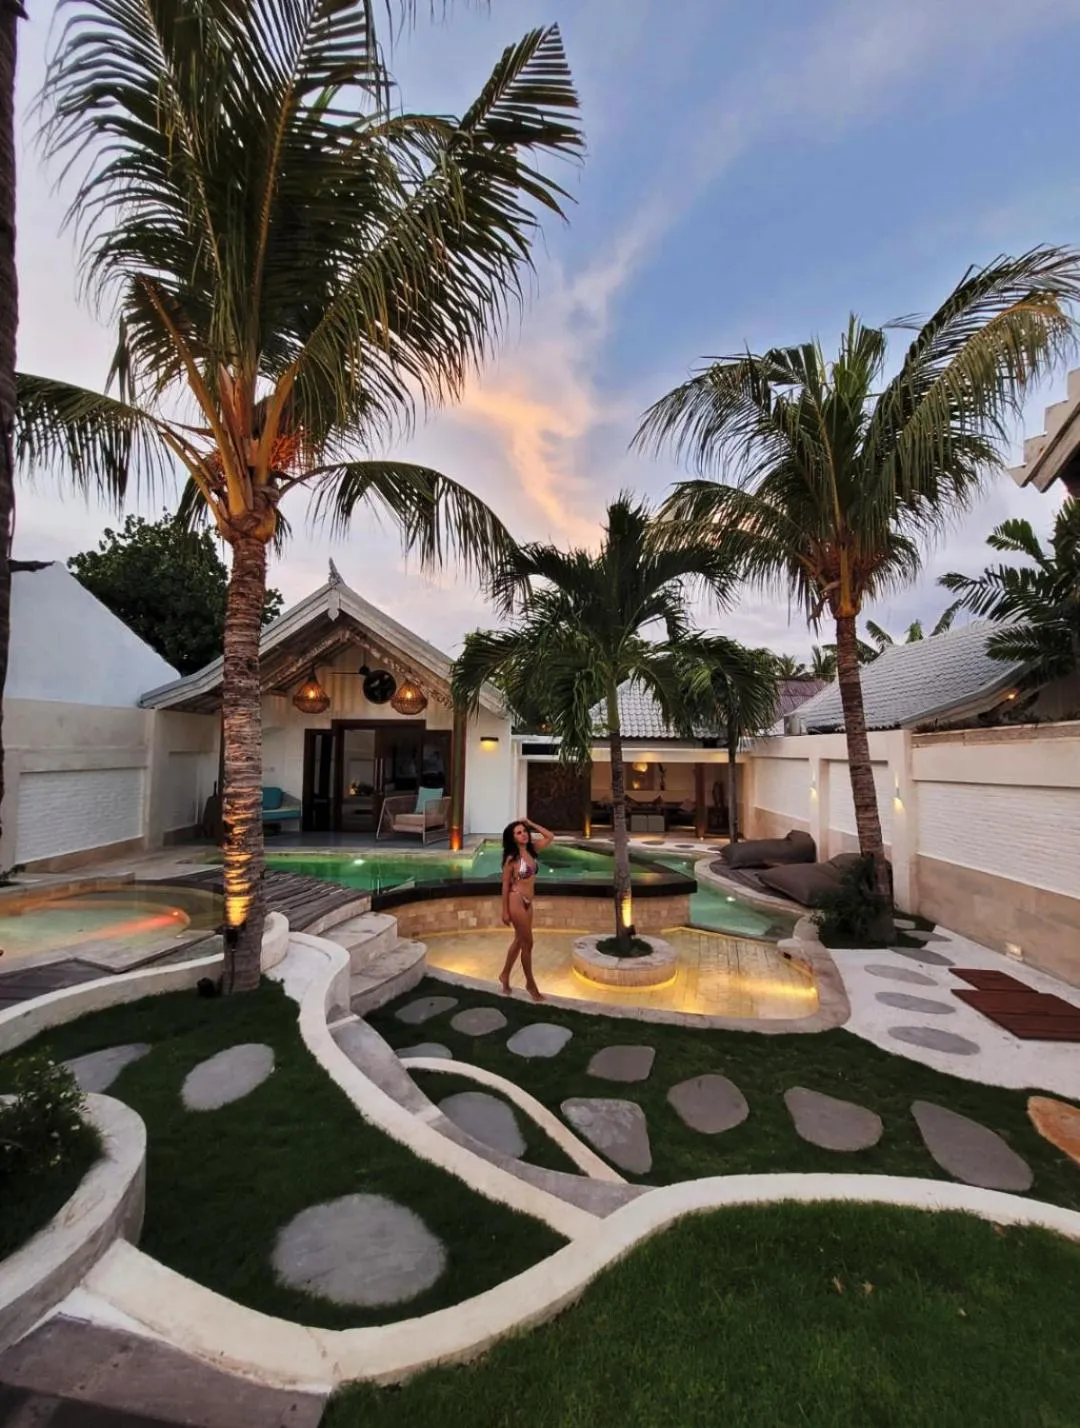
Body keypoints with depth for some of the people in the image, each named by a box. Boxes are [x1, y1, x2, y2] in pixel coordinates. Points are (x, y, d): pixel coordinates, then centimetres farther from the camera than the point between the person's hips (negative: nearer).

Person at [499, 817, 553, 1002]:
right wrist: (505, 911, -8)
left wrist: (531, 824, 1)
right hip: (516, 902, -7)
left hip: (528, 903, 7)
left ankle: (505, 975, 35)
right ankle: (530, 983, 19)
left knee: (519, 941, 18)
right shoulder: (511, 858, -14)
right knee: (528, 943, 2)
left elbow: (550, 837, 9)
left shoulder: (531, 850, 3)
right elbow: (505, 885, -9)